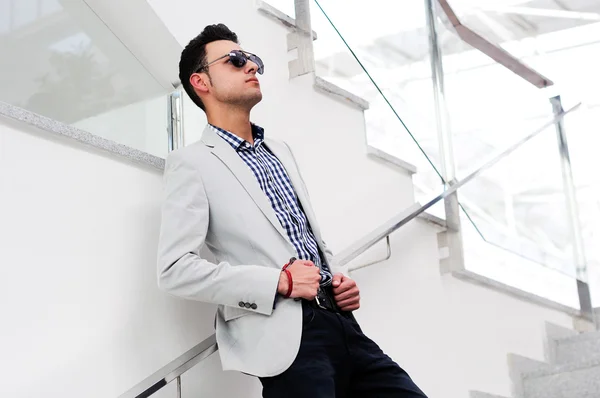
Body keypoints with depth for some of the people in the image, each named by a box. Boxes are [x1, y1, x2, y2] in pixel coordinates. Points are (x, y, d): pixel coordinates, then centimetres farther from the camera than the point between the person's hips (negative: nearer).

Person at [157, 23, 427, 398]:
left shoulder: (280, 151, 21)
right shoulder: (192, 162, -1)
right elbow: (175, 269, -11)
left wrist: (339, 277, 7)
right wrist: (279, 282, -14)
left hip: (340, 322, 7)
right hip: (287, 337, -7)